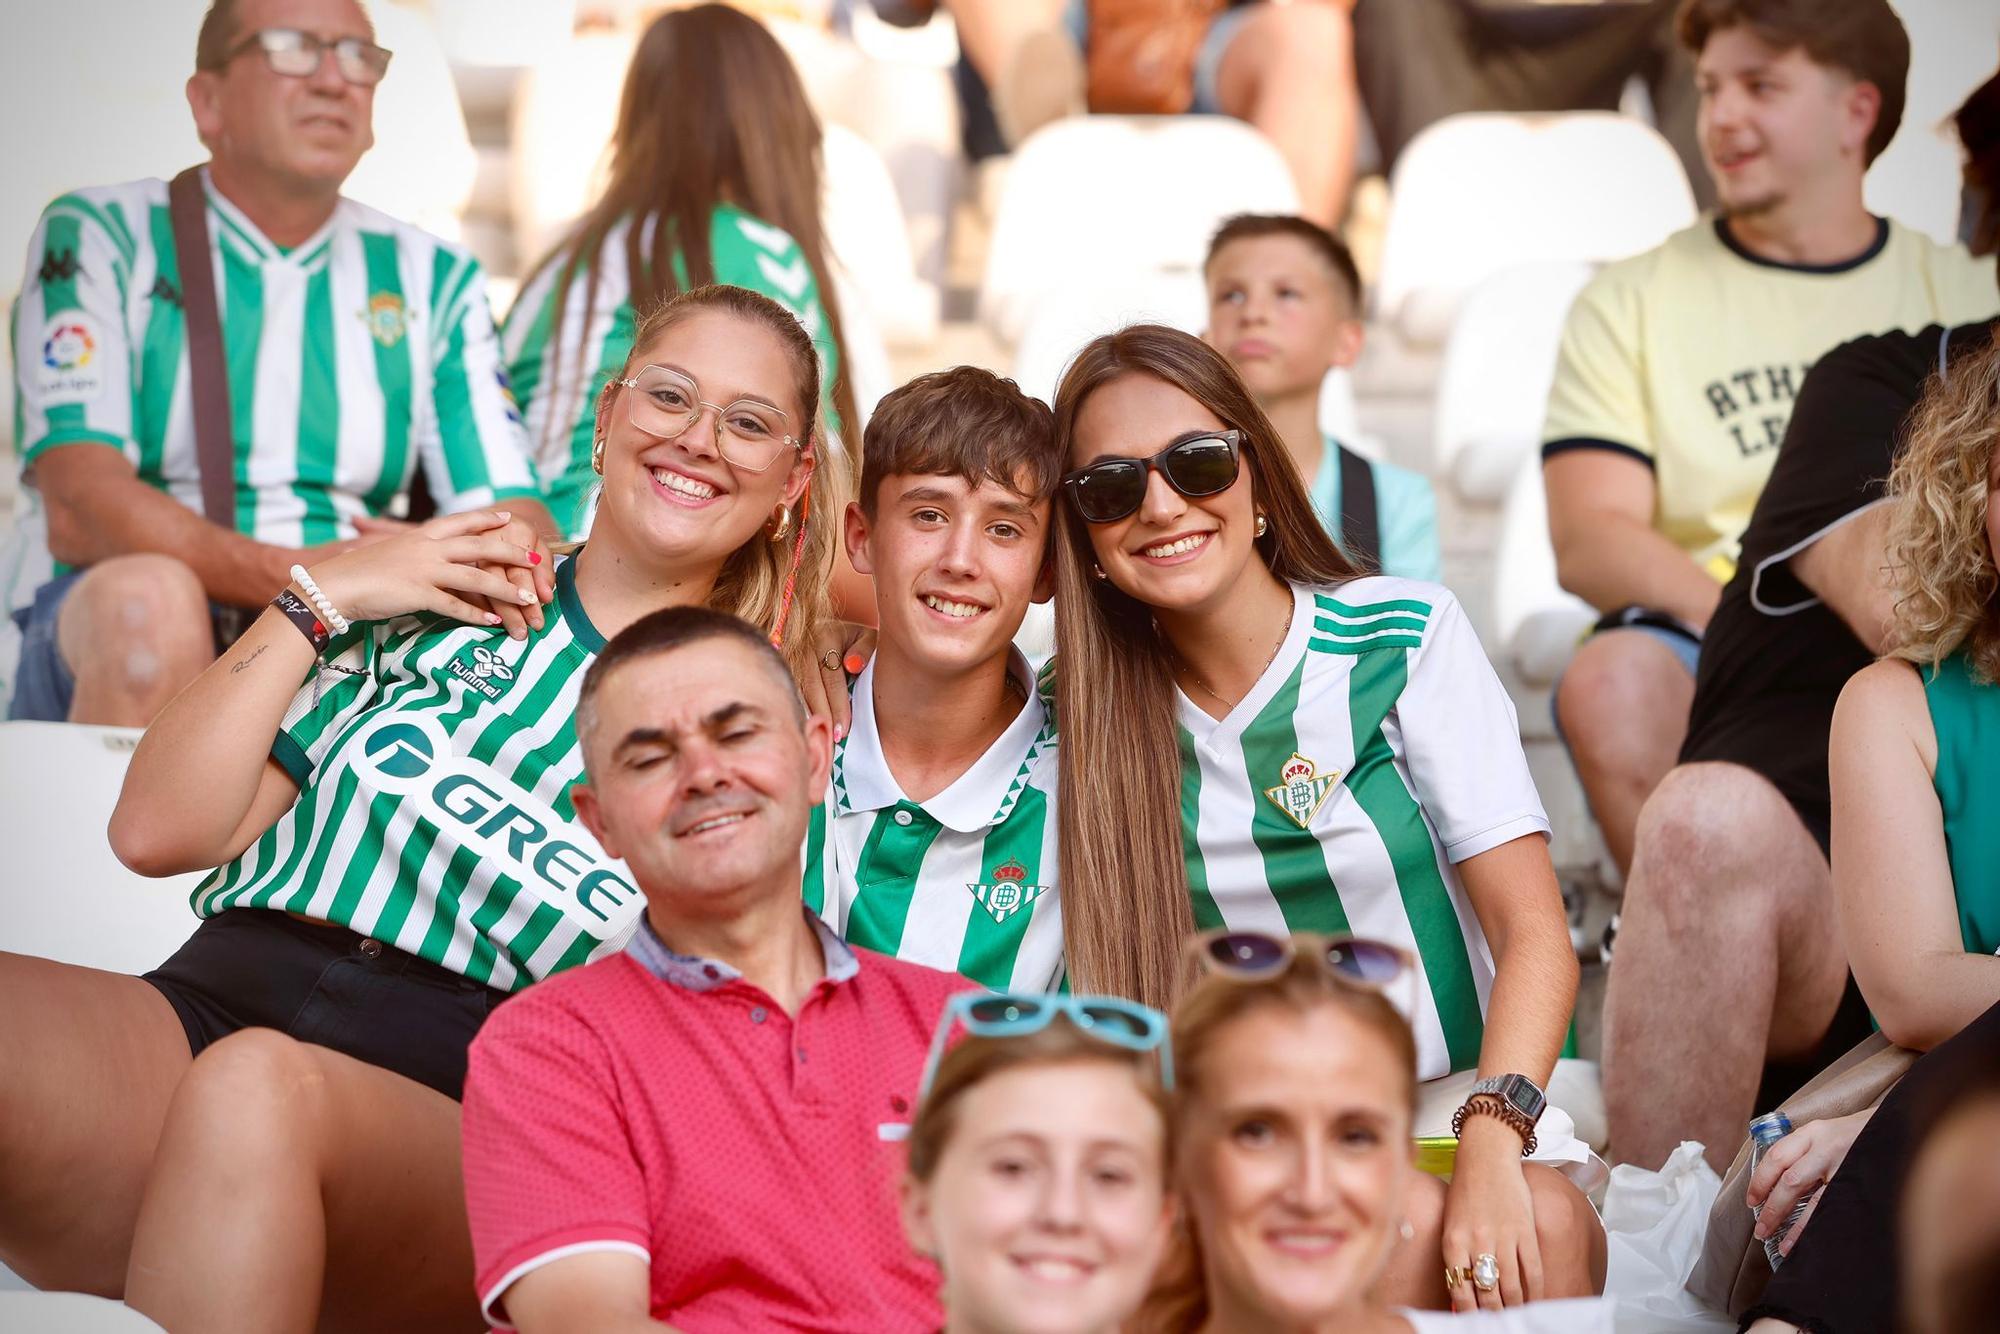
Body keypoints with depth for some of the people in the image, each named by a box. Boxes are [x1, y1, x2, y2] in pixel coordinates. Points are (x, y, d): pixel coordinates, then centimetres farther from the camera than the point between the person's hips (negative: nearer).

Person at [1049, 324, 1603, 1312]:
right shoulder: (1087, 715, 3)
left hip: (1452, 1110, 0)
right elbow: (1101, 981, 6)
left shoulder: (1406, 634, -1)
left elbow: (1534, 933, -7)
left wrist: (1490, 1149, -25)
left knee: (1546, 1236, -34)